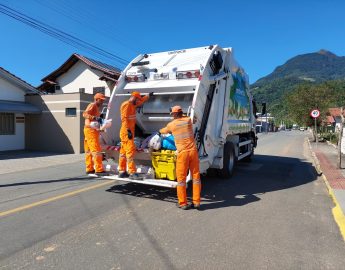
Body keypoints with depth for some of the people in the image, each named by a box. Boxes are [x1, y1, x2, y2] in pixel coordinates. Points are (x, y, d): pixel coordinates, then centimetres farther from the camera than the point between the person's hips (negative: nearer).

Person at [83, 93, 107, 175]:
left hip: (93, 130, 10)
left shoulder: (97, 107, 22)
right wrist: (95, 118, -32)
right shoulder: (92, 105, -7)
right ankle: (99, 170, -10)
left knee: (89, 150, 12)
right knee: (96, 150, -11)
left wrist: (100, 120, 5)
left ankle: (89, 169, 18)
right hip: (91, 130, -10)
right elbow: (85, 114, -22)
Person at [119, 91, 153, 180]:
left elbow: (142, 101, 35)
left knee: (124, 151, 11)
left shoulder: (132, 105, 17)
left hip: (129, 132, 10)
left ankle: (122, 172, 17)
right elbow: (124, 118, -20)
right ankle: (132, 173, -12)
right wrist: (128, 130, -26)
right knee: (130, 151, -12)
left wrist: (149, 95, 38)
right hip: (126, 132, -10)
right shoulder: (126, 105, -11)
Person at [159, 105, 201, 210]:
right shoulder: (188, 120, 7)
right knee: (196, 176, 10)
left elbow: (162, 131, 24)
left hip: (183, 153, -3)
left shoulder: (171, 124, 2)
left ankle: (183, 203, 14)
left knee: (181, 178, 7)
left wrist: (160, 130, 45)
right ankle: (196, 202, 16)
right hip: (193, 151, 3)